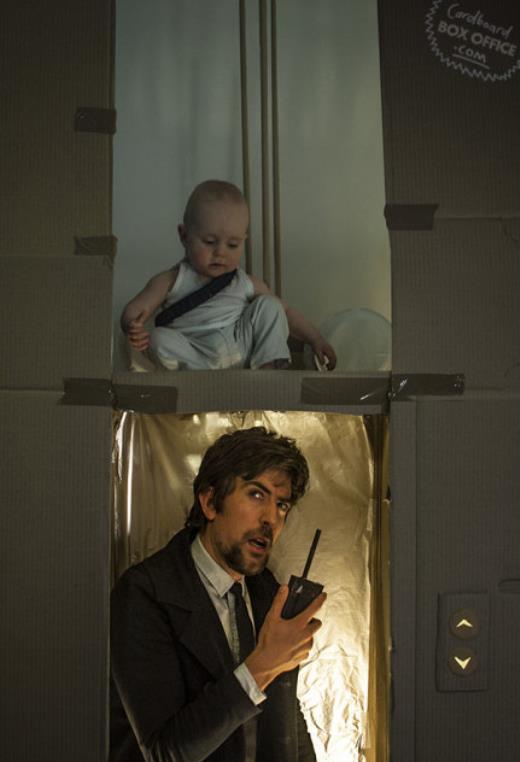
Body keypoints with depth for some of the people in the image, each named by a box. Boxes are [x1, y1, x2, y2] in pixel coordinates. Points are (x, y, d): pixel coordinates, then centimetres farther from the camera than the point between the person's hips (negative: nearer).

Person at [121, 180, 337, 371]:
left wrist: (315, 339, 10)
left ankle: (269, 368, -16)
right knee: (161, 339, -28)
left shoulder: (247, 284, 15)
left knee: (268, 305, -2)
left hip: (242, 352, 3)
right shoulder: (171, 282, 5)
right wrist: (135, 330, -26)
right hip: (195, 357, -3)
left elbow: (286, 313, 22)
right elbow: (134, 311, -2)